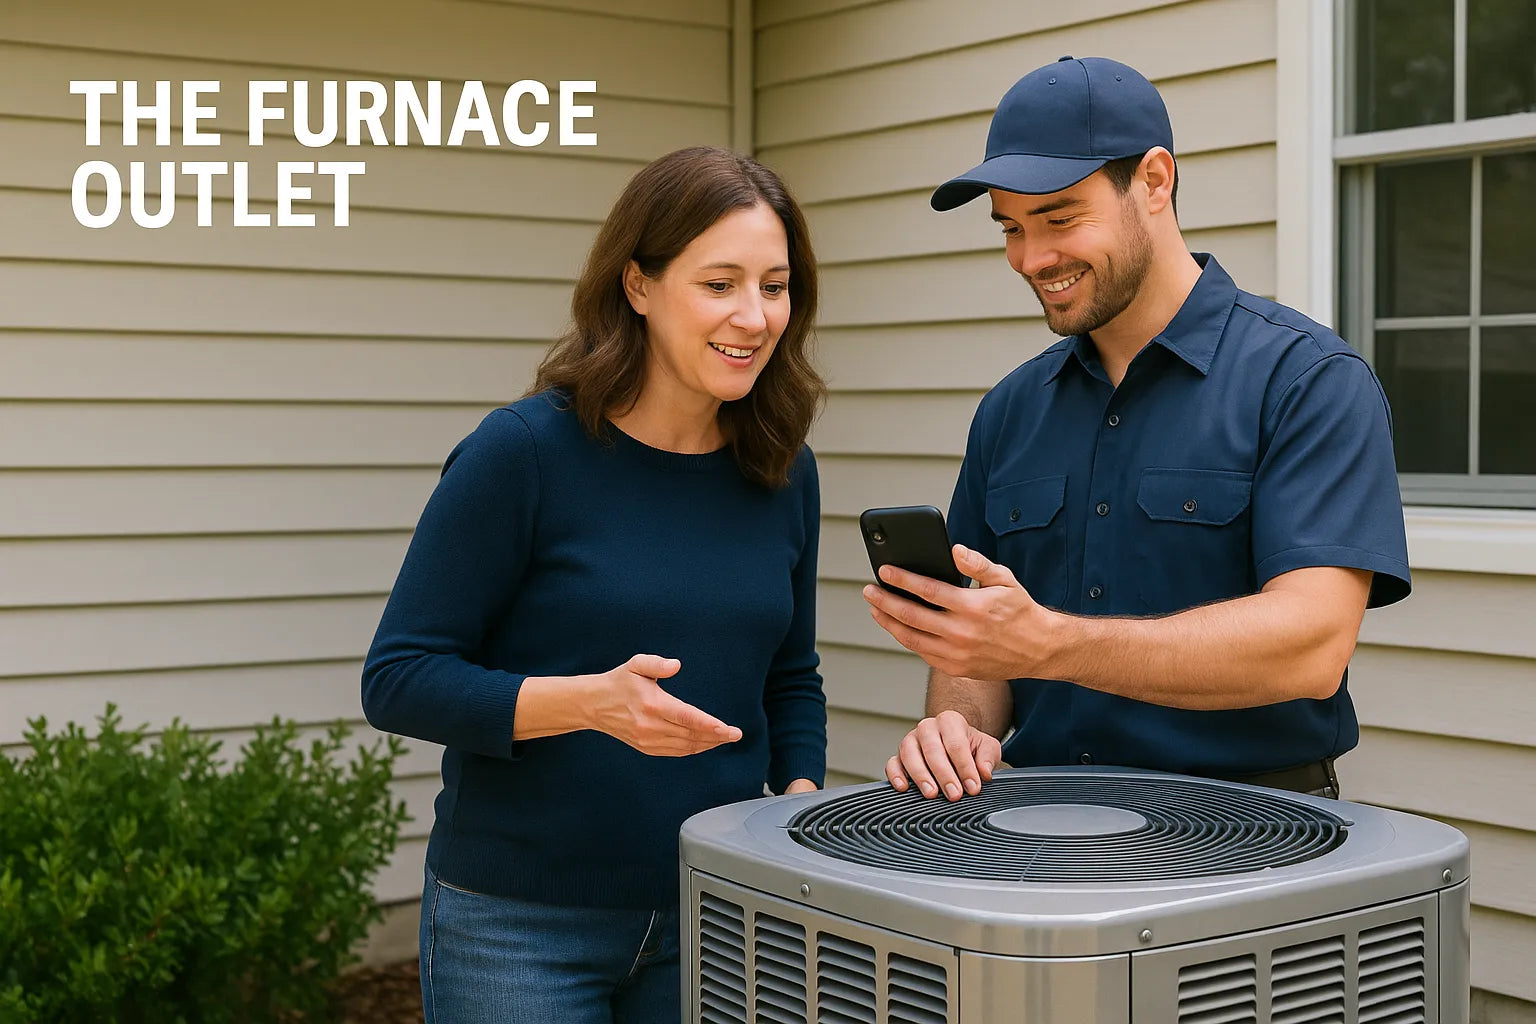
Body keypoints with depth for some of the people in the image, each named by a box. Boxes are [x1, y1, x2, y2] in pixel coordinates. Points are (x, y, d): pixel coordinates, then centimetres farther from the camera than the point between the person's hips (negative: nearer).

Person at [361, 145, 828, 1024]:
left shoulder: (784, 475, 2)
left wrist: (802, 801, -4)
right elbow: (399, 679, -13)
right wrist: (590, 702, -26)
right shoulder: (525, 453, -13)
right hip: (519, 926, -4)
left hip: (715, 918, 5)